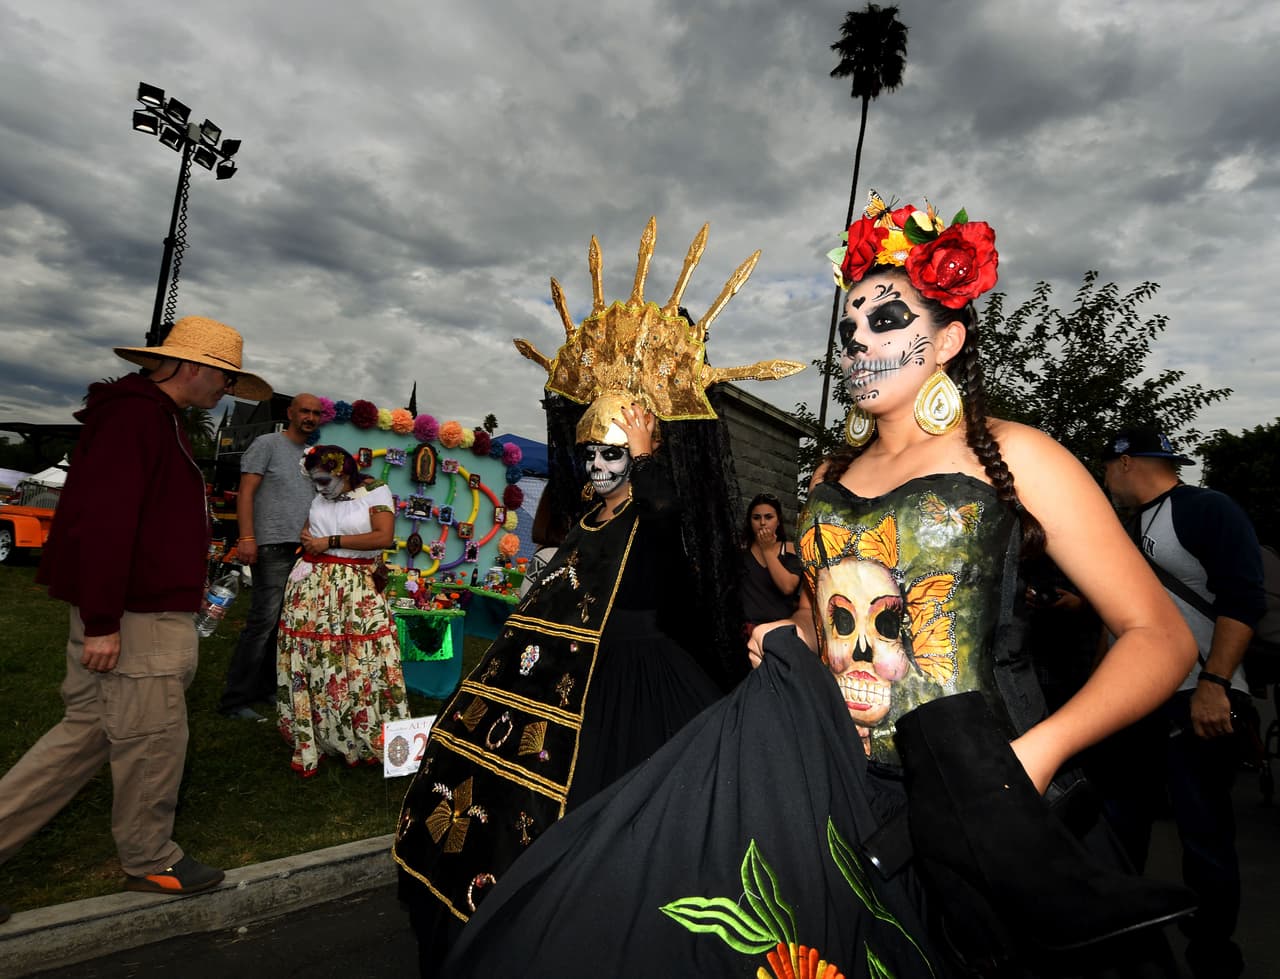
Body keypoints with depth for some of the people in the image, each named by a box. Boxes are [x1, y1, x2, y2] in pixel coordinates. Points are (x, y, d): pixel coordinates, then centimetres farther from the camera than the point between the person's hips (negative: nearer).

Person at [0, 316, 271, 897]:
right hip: (135, 619, -10)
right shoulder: (135, 415, -17)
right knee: (153, 740, 4)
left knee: (88, 730, 18)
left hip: (147, 609, 10)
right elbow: (102, 522, -24)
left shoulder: (155, 418, 17)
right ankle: (150, 862, 21)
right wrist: (101, 623, -23)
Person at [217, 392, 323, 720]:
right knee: (264, 621, -9)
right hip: (274, 546, -7)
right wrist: (247, 537, -16)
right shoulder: (267, 444, 0)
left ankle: (266, 689, 19)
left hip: (305, 550, 7)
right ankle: (235, 701, -1)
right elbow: (246, 493, -6)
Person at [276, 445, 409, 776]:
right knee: (307, 660, 5)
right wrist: (306, 537, 4)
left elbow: (384, 537, -17)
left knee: (362, 664, -3)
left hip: (356, 590, -5)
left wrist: (330, 542, -14)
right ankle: (309, 741, 18)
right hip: (310, 584, 5)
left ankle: (370, 742, 12)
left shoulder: (375, 492, -5)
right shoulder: (321, 496, 11)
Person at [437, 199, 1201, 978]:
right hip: (833, 773, 4)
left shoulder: (1013, 458, -3)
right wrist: (792, 636, 2)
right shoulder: (833, 478, 13)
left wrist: (1043, 747, -20)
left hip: (968, 798, -3)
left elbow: (1160, 635, -4)